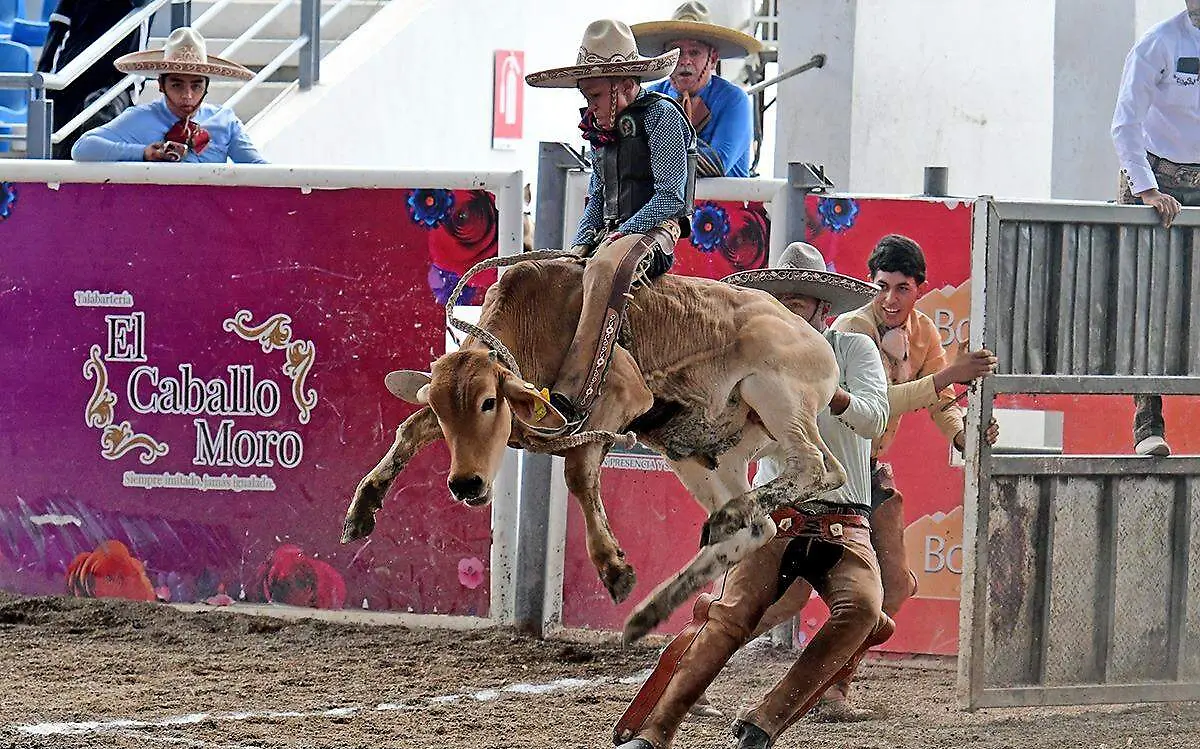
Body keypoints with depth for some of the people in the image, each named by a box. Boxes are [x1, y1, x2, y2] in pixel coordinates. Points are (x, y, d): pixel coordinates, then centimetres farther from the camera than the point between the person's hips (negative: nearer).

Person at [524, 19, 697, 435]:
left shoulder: (661, 115, -6)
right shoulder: (602, 127, 18)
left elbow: (670, 197, -13)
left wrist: (620, 234, -18)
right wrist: (580, 244, 6)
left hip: (653, 229, -10)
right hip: (610, 234, 10)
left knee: (604, 269, -41)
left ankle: (572, 397, -52)